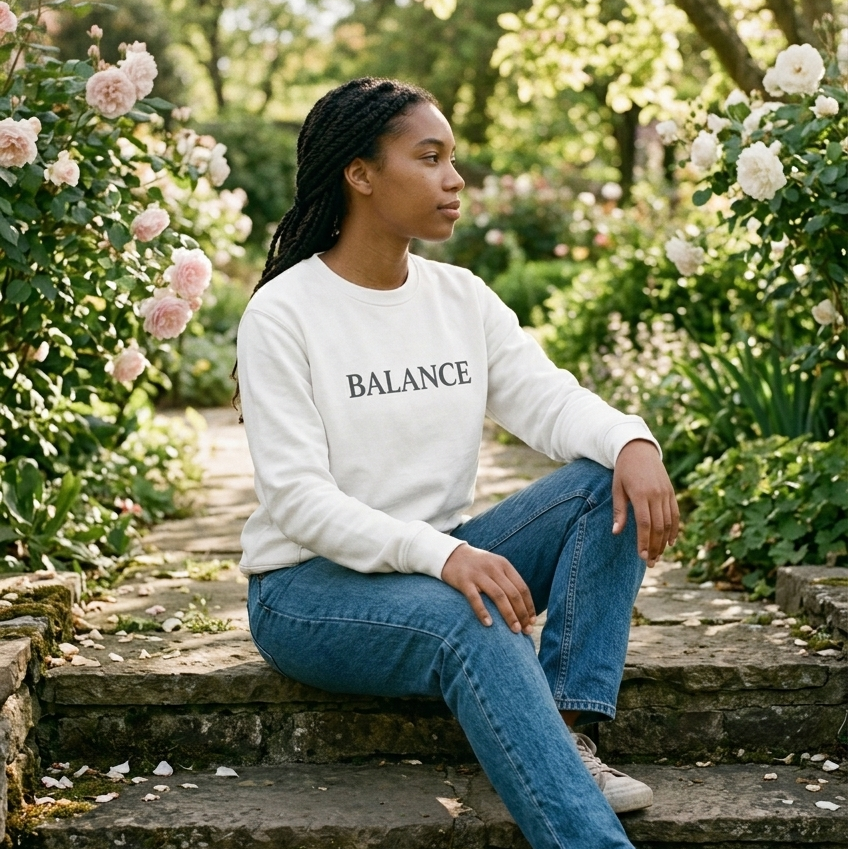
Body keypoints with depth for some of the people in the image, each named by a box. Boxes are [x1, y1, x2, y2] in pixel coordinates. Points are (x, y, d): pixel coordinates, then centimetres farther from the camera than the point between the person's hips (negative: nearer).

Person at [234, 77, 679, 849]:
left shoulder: (462, 298, 8)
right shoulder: (283, 313, -11)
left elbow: (548, 400, -3)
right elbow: (298, 498, -19)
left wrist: (633, 441, -27)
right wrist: (439, 555, -33)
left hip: (443, 562, 7)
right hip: (311, 583, -6)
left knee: (611, 481, -14)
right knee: (472, 623, -36)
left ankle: (567, 737, -22)